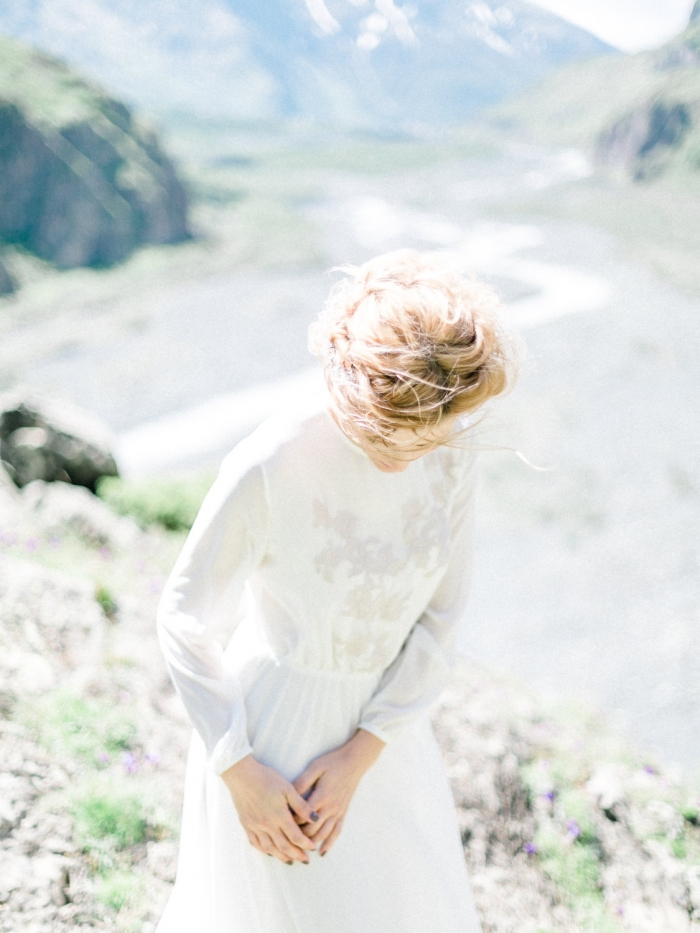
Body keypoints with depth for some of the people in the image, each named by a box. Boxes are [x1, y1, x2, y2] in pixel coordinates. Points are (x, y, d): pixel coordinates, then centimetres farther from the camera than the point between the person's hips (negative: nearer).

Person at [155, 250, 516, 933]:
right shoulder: (268, 467, -28)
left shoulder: (451, 452, -13)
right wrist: (238, 772, -13)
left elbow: (440, 613, -6)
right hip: (269, 724, -5)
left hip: (381, 721, 5)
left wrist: (359, 757, -10)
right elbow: (185, 621, -15)